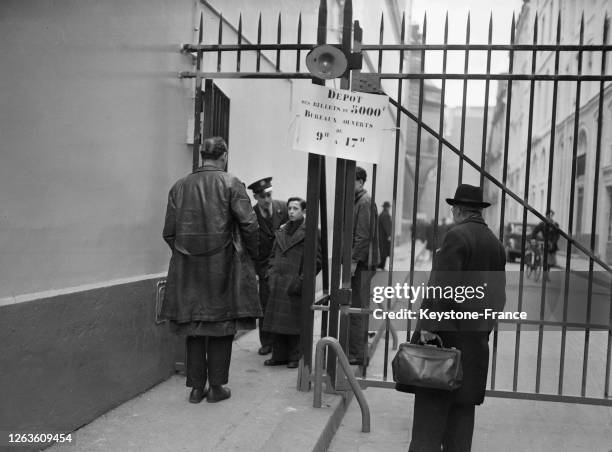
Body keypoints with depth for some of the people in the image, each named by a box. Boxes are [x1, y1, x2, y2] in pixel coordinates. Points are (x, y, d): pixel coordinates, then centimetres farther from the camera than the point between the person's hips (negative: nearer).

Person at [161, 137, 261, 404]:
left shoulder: (179, 186, 5)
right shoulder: (230, 184, -6)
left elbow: (169, 232, 5)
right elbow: (249, 224, -12)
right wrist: (250, 253, 3)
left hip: (187, 269, 4)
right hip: (223, 267, -3)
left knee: (194, 327, 11)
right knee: (222, 326, 8)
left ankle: (196, 387, 18)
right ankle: (217, 386, 14)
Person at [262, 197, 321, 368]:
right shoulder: (281, 231, 13)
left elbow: (317, 260, -8)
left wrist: (301, 280, -12)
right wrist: (271, 274, 8)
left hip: (295, 285, -6)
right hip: (277, 284, 6)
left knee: (295, 321, 0)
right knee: (276, 321, 9)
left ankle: (295, 357, 12)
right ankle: (279, 355, 20)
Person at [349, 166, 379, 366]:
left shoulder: (365, 202, -12)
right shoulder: (357, 201, 18)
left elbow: (363, 236, -18)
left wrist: (354, 261, -19)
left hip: (362, 262, -10)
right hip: (359, 262, 10)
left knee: (357, 308, -5)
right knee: (357, 308, 14)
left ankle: (357, 354, 1)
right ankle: (356, 350, 23)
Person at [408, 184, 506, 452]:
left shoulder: (457, 236, -11)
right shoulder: (496, 243, 12)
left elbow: (444, 285, -19)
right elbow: (499, 295, 14)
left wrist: (429, 325, -19)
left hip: (448, 330, -7)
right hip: (477, 336, 8)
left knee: (432, 400, -3)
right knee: (464, 402, 13)